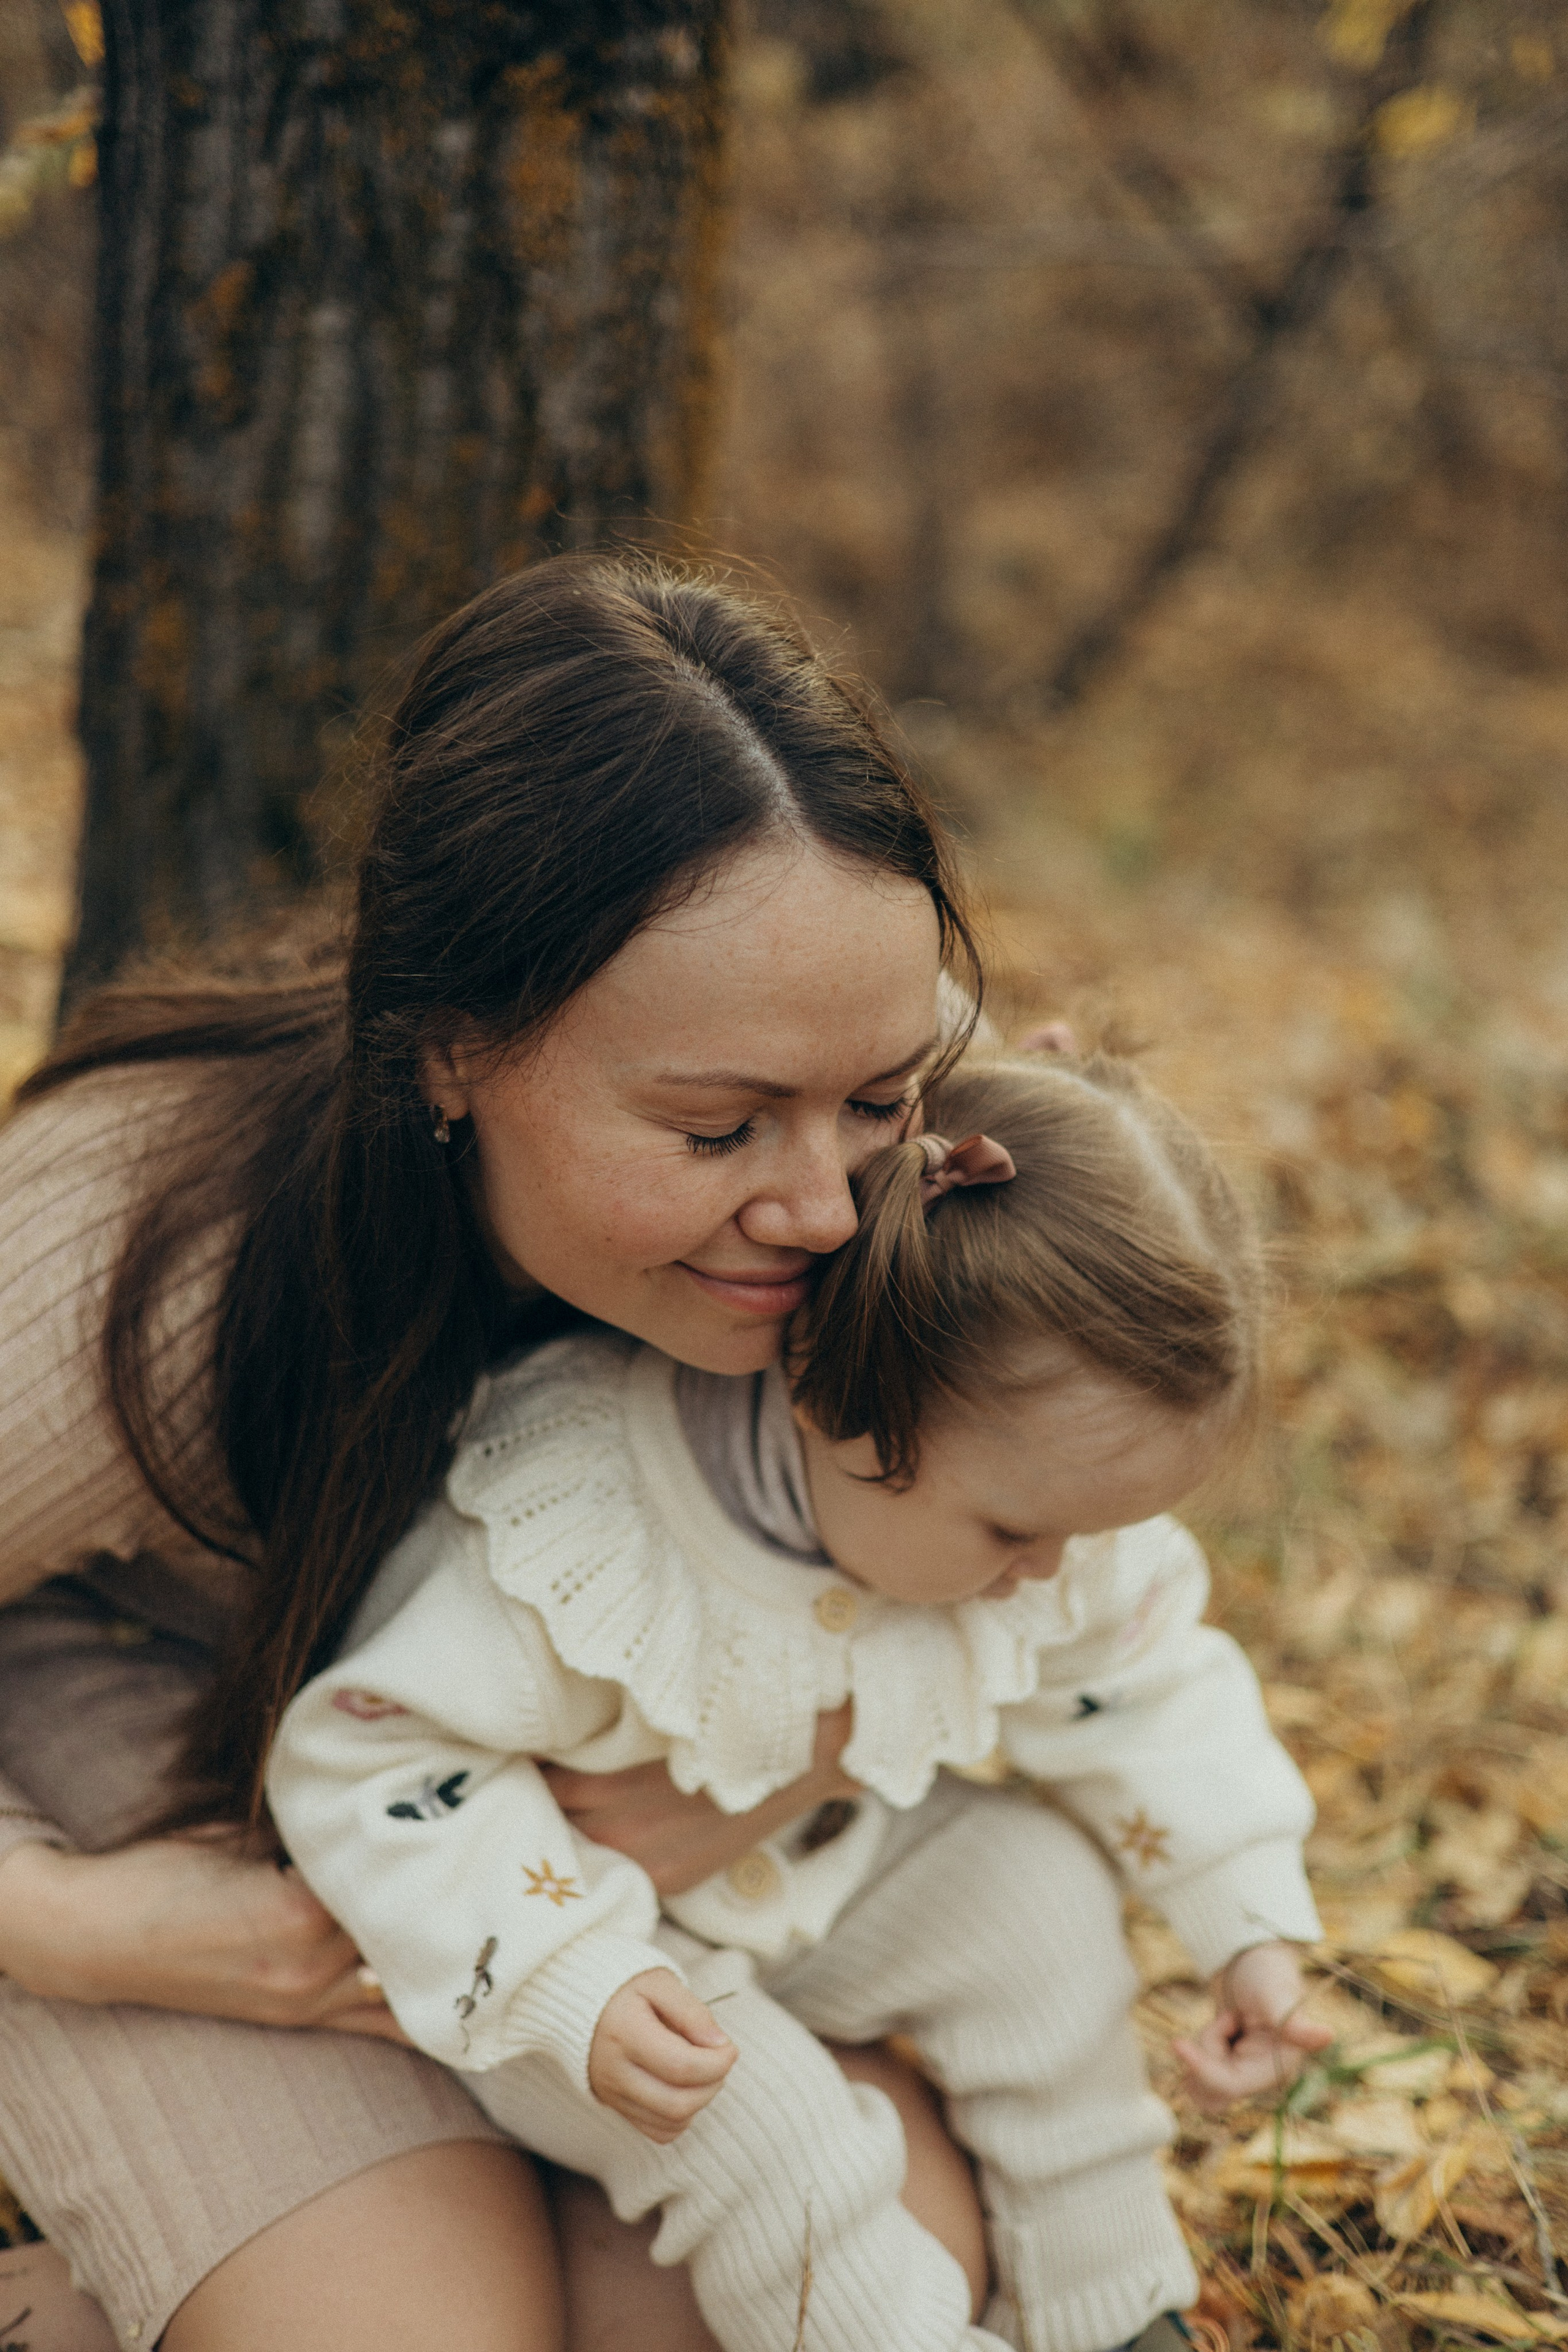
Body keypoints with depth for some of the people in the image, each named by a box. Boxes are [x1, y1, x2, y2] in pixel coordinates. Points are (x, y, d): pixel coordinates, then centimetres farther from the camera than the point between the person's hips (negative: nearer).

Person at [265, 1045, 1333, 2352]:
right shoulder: (579, 1538, -39)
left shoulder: (1041, 1497, -19)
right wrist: (569, 1985, -38)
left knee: (1043, 1895, -10)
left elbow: (1139, 1676, -1)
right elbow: (370, 1756, -31)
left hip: (824, 1871, 6)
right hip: (587, 1906, -6)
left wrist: (1251, 1922, -6)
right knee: (751, 2111, -28)